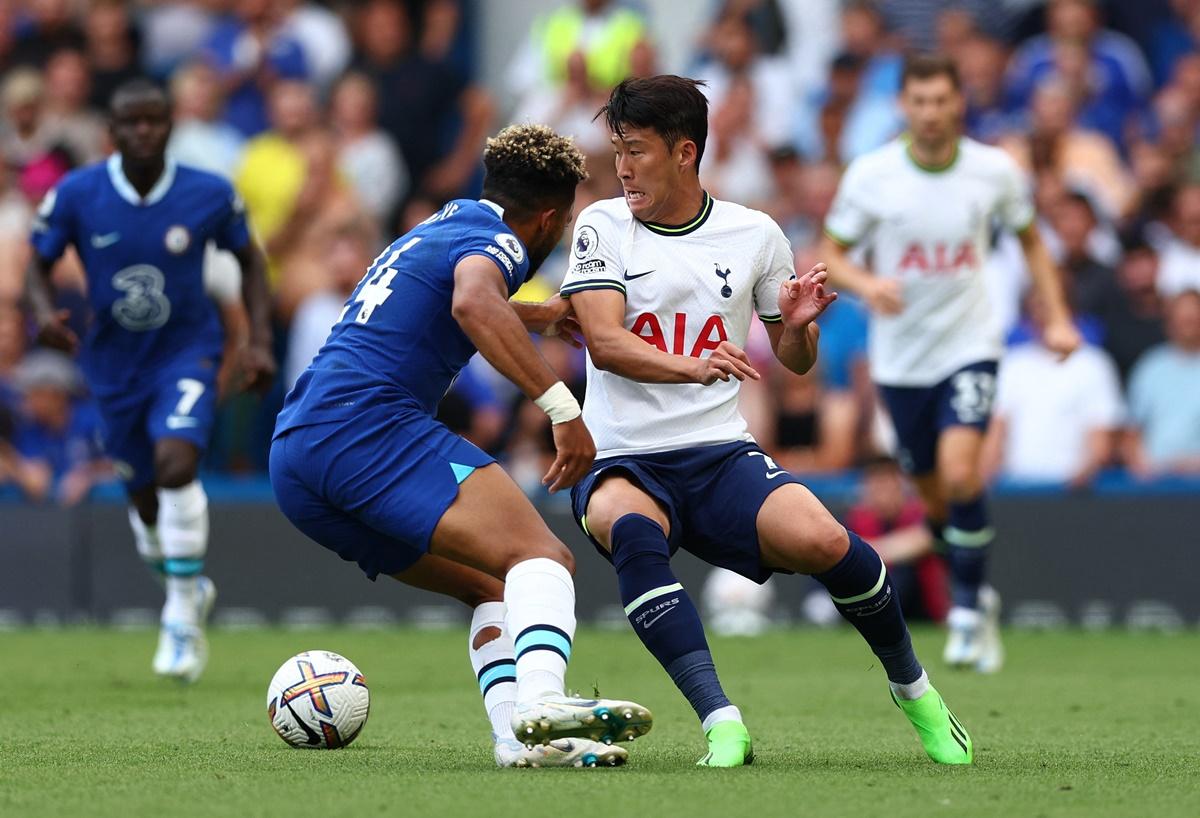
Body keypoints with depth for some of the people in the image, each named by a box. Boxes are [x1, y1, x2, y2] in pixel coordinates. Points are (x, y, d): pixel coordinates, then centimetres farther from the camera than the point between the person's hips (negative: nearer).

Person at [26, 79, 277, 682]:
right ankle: (189, 590, 38)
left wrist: (259, 341, -2)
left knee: (176, 463, -25)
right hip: (115, 363, 2)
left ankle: (182, 618, -17)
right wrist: (45, 312, -19)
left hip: (187, 350, -2)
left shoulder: (210, 195, -10)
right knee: (146, 499, 8)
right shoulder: (75, 196, -10)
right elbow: (39, 264, 2)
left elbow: (249, 259, 6)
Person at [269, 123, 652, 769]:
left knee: (492, 587, 13)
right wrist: (561, 406, -28)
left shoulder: (439, 226, 29)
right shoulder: (498, 241, -1)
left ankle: (518, 738, -11)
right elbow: (474, 304, -25)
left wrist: (533, 318, 63)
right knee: (541, 556, -20)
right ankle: (541, 698, -48)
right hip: (367, 424, -10)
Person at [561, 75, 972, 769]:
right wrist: (690, 366, -33)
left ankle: (913, 687, 2)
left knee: (822, 542, -26)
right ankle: (724, 726, -40)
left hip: (721, 453, 1)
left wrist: (798, 326, -8)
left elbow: (795, 362, 17)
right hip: (622, 460, -1)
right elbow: (603, 341, -14)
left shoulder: (755, 235, 7)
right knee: (631, 529, -37)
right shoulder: (604, 225, 2)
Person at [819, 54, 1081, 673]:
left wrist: (1057, 317, 2)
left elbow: (1030, 239, 11)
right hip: (900, 359, 1)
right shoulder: (871, 175, -8)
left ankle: (968, 611, -11)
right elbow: (831, 253, -1)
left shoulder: (994, 171, -5)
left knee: (960, 472, -22)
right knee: (936, 499, 10)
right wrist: (865, 283, -23)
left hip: (970, 347, -1)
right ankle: (976, 597, 34)